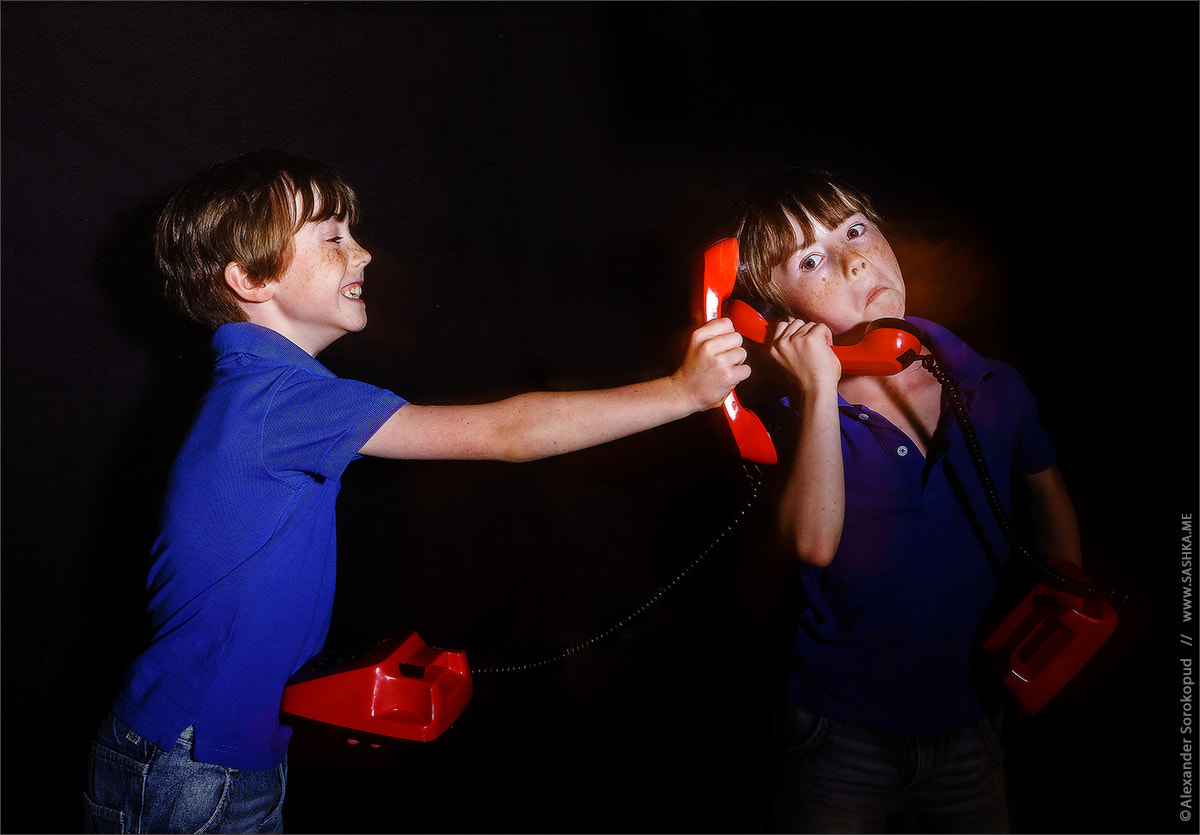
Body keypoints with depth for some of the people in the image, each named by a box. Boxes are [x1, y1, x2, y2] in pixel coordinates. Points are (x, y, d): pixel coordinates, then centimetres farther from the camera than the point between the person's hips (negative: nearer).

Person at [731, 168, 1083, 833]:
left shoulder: (995, 391, -6)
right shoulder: (800, 417, -14)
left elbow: (1047, 492, 13)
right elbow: (813, 543, -32)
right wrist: (820, 391, -31)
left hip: (972, 725, 3)